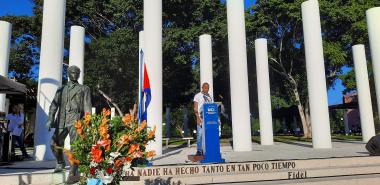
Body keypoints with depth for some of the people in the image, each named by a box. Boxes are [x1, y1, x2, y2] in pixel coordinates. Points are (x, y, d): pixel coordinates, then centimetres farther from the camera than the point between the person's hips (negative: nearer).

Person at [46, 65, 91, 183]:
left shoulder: (84, 89, 14)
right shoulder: (61, 89, 22)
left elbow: (87, 107, 6)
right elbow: (54, 105, 13)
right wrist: (50, 119, -2)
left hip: (75, 120, -4)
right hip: (61, 120, 4)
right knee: (55, 144, 5)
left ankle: (73, 172, -13)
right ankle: (60, 163, 33)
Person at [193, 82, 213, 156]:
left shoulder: (210, 97, 18)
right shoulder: (197, 96, 5)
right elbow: (195, 108, -3)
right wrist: (198, 118, -15)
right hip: (201, 117, -4)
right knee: (200, 134, -8)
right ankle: (199, 150, -5)